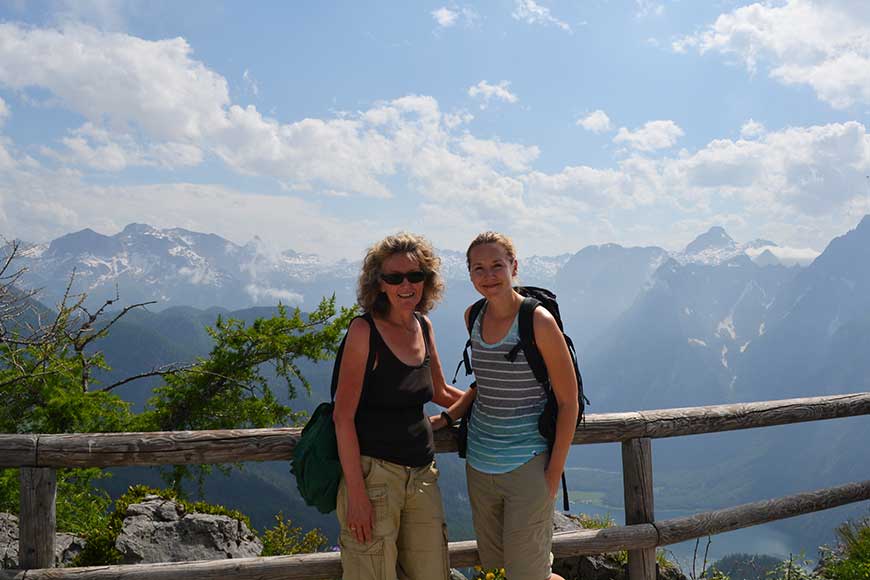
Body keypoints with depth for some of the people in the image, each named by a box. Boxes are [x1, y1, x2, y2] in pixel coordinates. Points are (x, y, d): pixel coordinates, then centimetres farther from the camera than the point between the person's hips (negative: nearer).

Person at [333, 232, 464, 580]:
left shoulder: (423, 327, 7)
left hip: (422, 474, 7)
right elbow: (343, 416, -14)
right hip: (375, 473, -6)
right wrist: (355, 493, -17)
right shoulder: (364, 330, -12)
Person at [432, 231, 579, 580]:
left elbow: (568, 400, -10)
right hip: (479, 463, 6)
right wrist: (447, 418, 9)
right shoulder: (473, 317, 4)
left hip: (527, 466, -6)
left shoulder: (539, 322, -14)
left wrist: (554, 472, -11)